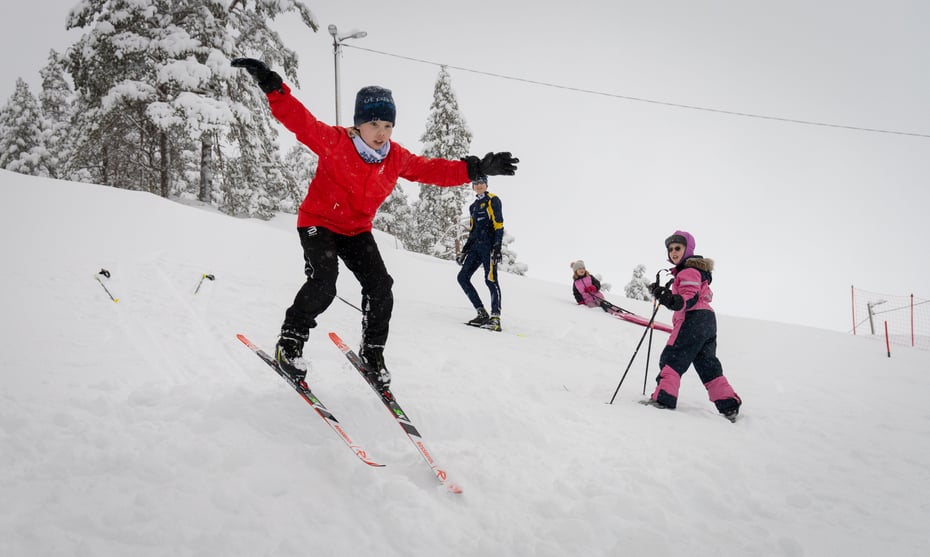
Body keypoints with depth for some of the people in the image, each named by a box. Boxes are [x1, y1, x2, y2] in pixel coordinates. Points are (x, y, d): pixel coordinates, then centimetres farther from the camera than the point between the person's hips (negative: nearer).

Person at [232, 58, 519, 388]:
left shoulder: (396, 158, -5)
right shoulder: (334, 142, -20)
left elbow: (432, 170, 0)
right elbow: (300, 120, -30)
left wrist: (476, 169, -7)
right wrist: (272, 86, -45)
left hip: (357, 231, 5)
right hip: (319, 222, -5)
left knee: (380, 290, -8)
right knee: (323, 284, -25)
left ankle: (372, 353, 13)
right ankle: (290, 341, -3)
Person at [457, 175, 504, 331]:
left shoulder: (493, 200, 0)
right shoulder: (473, 206, 23)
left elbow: (498, 225, -9)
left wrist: (497, 247, -19)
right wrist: (464, 250, 19)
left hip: (488, 245, -8)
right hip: (476, 246, 8)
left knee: (491, 280, -14)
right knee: (463, 277, 0)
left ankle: (495, 318, -15)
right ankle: (482, 314, 0)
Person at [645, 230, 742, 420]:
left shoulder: (688, 271, -9)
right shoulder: (697, 269, 24)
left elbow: (690, 297, -20)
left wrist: (674, 301, -41)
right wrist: (663, 293, 30)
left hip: (693, 319, -10)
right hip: (707, 320, 10)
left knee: (672, 358, -9)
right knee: (707, 364, 11)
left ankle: (663, 398, -17)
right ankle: (728, 404, 7)